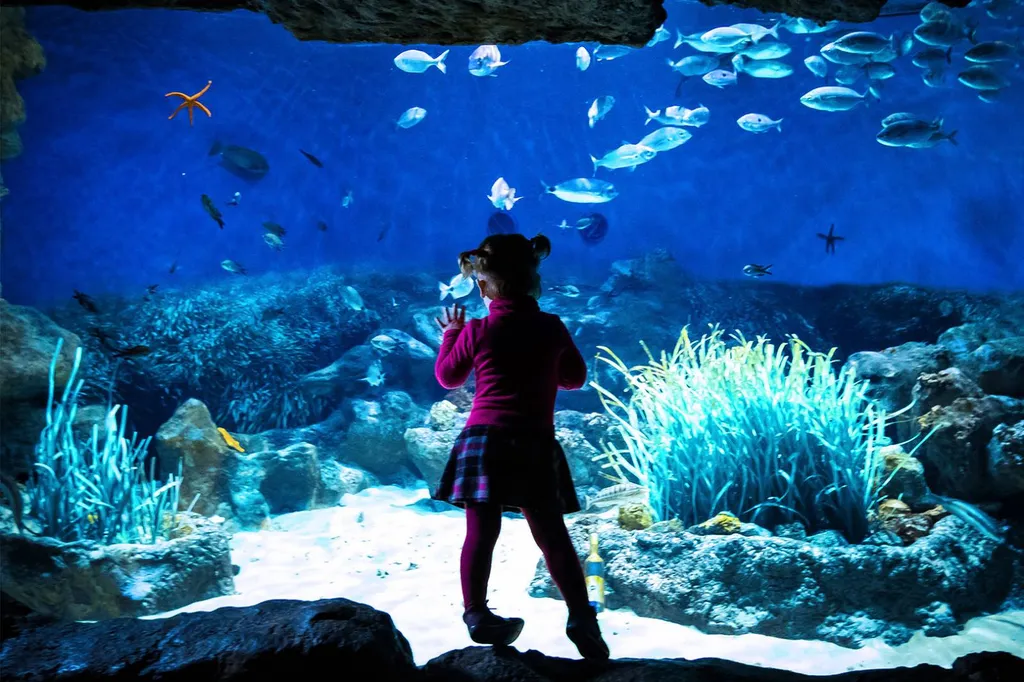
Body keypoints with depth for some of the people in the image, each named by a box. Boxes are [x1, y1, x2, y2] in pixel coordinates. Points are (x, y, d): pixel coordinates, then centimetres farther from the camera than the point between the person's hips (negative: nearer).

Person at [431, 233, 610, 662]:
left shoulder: (477, 332, -2)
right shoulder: (552, 327, 2)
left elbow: (447, 378, 13)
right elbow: (575, 377, 15)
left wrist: (451, 334, 26)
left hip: (483, 440, -1)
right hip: (535, 444, 1)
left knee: (480, 532, 6)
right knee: (552, 534, 6)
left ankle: (476, 613, 6)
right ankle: (581, 616, 3)